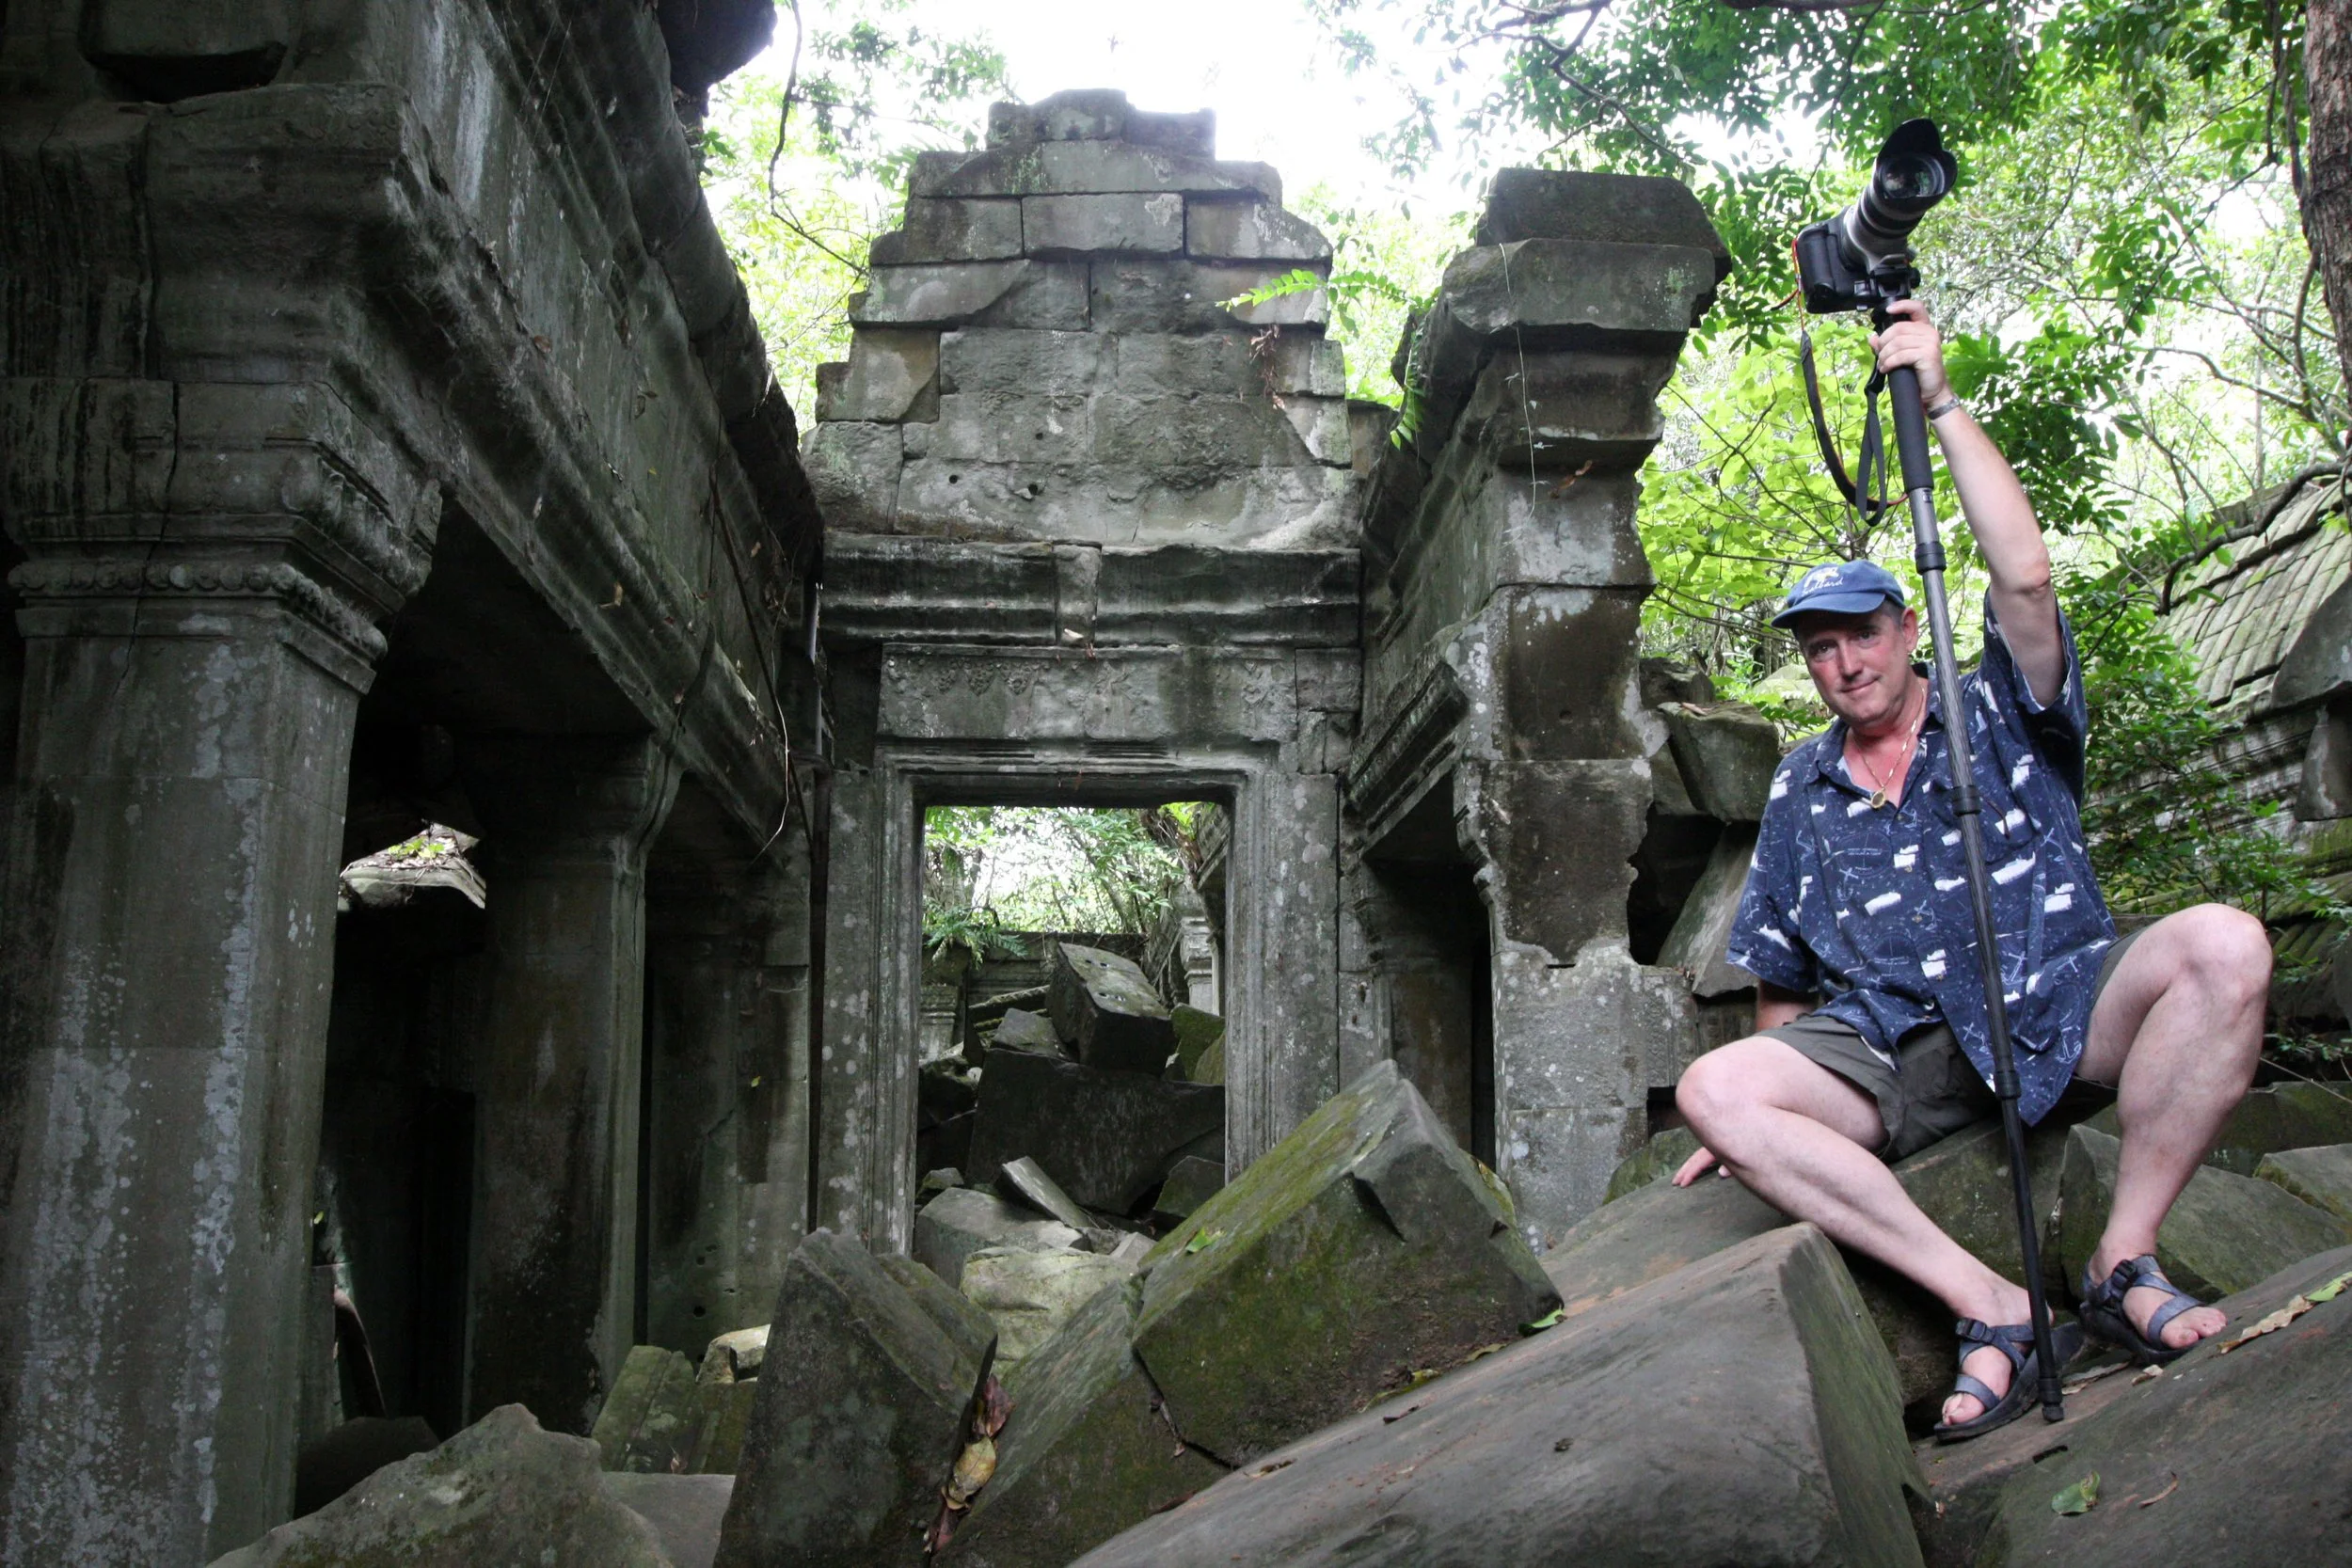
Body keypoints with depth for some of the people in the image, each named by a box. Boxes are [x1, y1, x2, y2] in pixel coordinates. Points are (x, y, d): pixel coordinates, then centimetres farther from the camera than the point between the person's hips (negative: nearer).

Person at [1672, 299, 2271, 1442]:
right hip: (1893, 1059, 2)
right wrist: (1766, 1116, 13)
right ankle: (1989, 1305, -30)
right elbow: (1783, 980, 22)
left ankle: (2125, 1261, -20)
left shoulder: (1999, 715, 11)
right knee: (1712, 1089, -27)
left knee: (2222, 945, -32)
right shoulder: (1799, 791, 19)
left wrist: (1940, 404, -9)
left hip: (2054, 1013, -1)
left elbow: (2024, 574, -9)